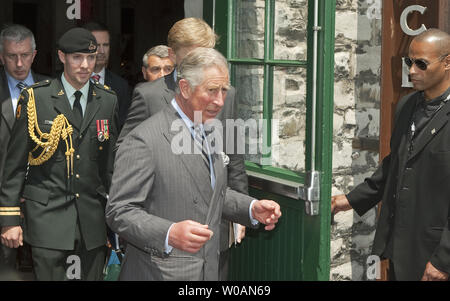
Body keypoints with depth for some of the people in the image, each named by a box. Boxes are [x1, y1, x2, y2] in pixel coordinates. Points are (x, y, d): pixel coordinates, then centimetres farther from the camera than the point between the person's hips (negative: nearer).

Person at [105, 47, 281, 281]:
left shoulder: (211, 130, 8)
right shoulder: (144, 141, -18)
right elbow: (119, 211, -19)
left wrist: (251, 208, 2)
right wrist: (169, 234, -34)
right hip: (160, 272, -7)